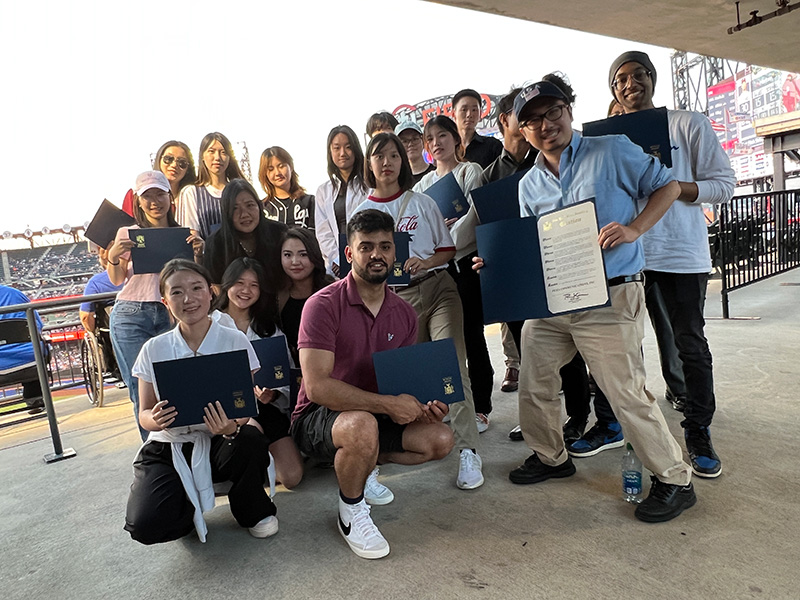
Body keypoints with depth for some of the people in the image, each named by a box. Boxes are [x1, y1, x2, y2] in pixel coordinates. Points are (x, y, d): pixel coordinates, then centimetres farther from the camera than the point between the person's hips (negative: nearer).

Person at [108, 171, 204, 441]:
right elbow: (117, 279, 6)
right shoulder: (127, 233, 9)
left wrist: (198, 253, -10)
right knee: (141, 389, -1)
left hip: (170, 316, 0)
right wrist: (113, 256, -14)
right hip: (132, 316, 0)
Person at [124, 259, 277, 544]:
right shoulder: (154, 350, -1)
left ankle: (253, 511, -1)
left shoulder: (234, 341, -6)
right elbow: (145, 414, 4)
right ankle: (192, 507, 14)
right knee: (144, 526, -24)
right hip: (168, 448, 1)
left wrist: (232, 428, -31)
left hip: (218, 444, -1)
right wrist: (155, 420, -21)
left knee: (251, 440, -35)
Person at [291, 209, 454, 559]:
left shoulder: (404, 314, 2)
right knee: (362, 426, -37)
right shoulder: (324, 305, -19)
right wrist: (388, 404, -29)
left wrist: (424, 405, -14)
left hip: (374, 415, 6)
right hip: (316, 419, -6)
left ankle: (365, 460, 12)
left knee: (440, 439, -10)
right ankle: (351, 512, -7)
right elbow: (317, 386, -26)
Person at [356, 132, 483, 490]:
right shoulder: (362, 213, 9)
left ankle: (468, 451, -12)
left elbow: (448, 249, 8)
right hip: (397, 299, 2)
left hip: (438, 289, -1)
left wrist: (424, 263, -12)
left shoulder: (422, 203, 8)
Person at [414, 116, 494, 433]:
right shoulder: (423, 184, 18)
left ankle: (480, 407, 7)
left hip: (465, 261, -4)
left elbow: (473, 215, -12)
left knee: (471, 334, -3)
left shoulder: (471, 171, 3)